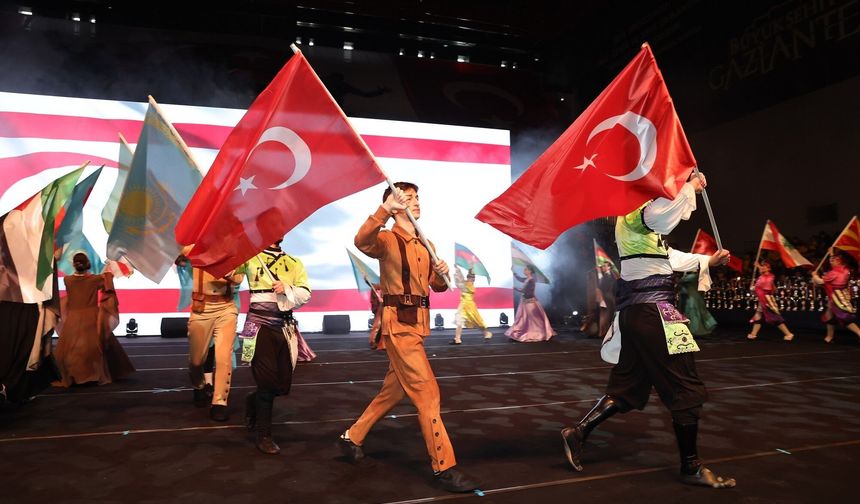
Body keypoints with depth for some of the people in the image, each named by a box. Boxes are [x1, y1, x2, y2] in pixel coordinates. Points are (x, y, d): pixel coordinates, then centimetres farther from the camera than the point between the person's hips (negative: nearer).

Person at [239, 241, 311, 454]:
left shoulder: (294, 263, 12)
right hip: (260, 325, -4)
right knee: (268, 382, -8)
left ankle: (253, 402, 39)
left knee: (283, 384, 6)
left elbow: (305, 293, 4)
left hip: (285, 328, 4)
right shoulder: (250, 257, 5)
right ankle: (263, 435, 10)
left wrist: (287, 289, -15)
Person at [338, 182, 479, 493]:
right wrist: (384, 208, -42)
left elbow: (436, 285, 19)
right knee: (426, 392, -8)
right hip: (398, 323, -9)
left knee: (394, 390, 19)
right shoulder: (388, 239, -9)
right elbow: (362, 241, -32)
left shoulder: (424, 245, 15)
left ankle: (352, 438, 36)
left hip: (417, 323, 9)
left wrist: (442, 275, -3)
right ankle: (444, 467, 1)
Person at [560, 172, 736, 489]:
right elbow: (666, 215, -34)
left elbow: (665, 258, 30)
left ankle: (578, 433, 14)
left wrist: (708, 261, 29)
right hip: (651, 313, -10)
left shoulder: (633, 220, 22)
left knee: (627, 388, 14)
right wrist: (691, 187, -16)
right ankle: (691, 467, 13)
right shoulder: (635, 214, -10)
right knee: (687, 390, 1)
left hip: (636, 312, 10)